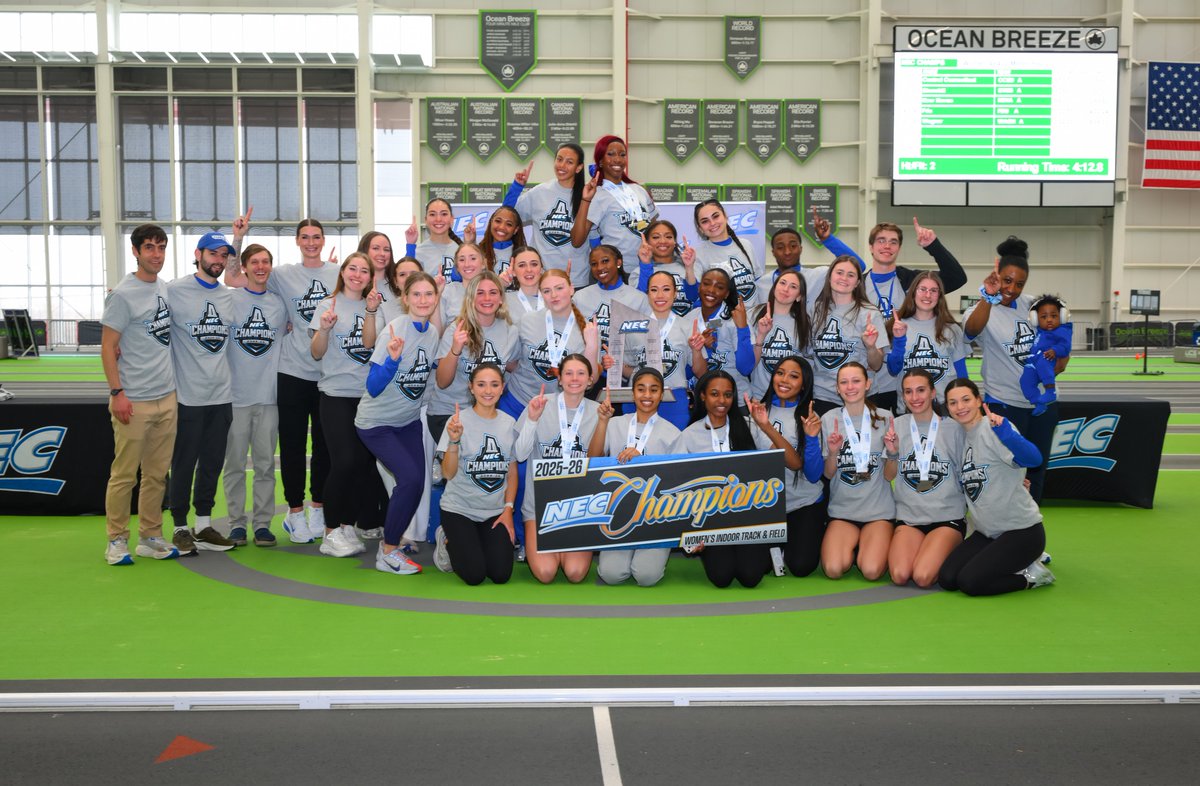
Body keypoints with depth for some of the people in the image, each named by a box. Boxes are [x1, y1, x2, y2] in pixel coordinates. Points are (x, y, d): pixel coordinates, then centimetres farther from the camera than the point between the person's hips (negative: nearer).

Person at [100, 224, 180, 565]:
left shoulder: (167, 289, 10)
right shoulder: (123, 294, -9)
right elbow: (107, 347, -9)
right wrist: (117, 393, -15)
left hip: (167, 398, 6)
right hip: (134, 402, -6)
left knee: (157, 474, 11)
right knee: (124, 474, 0)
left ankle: (150, 538, 19)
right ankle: (116, 540, 10)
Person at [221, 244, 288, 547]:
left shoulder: (280, 303, 9)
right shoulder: (229, 299, -1)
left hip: (269, 396, 3)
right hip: (236, 395, -2)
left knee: (265, 464, 6)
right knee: (235, 463, 3)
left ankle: (262, 522, 13)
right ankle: (236, 522, 12)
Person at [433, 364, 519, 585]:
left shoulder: (510, 424, 2)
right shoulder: (459, 421, -10)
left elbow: (512, 473, 9)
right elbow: (448, 474, -16)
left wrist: (508, 509, -1)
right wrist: (454, 441, -32)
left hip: (496, 511, 3)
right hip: (460, 508, -3)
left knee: (501, 574, -11)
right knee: (474, 575, -15)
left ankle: (476, 541, 20)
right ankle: (448, 541, 16)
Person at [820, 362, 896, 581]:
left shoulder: (883, 419, -1)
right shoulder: (829, 419, 0)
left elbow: (889, 476, 0)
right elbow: (828, 474, 1)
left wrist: (893, 451, -18)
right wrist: (833, 452, -19)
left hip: (879, 510, 0)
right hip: (842, 509, 1)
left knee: (871, 571, -23)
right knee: (834, 569, -23)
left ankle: (872, 546, 12)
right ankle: (851, 546, 11)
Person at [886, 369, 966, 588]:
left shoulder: (954, 428, 1)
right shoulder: (896, 426, 5)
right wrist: (892, 453, -10)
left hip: (948, 516, -2)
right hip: (908, 515, 2)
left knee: (923, 577, -24)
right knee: (900, 575, -23)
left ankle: (946, 553, 10)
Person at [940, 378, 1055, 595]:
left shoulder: (993, 428, -17)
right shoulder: (962, 434, 6)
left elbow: (1033, 459, -35)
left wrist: (1004, 430, -50)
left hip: (1022, 530, -8)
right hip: (988, 532, 8)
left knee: (970, 582, -19)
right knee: (947, 579, -5)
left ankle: (1030, 574, 4)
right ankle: (1010, 563, 14)